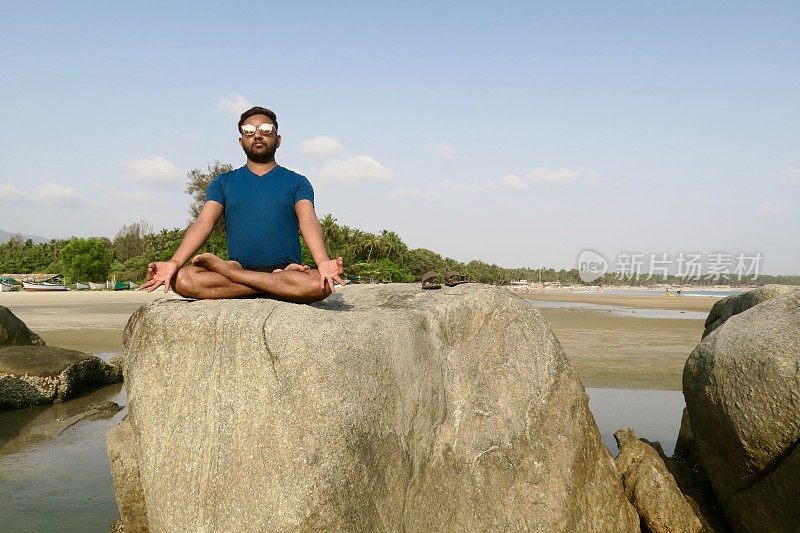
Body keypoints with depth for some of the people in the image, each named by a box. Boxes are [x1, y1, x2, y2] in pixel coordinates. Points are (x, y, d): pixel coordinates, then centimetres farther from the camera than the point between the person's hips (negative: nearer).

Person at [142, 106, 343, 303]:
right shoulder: (223, 182, 16)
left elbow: (309, 222, -6)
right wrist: (174, 263, -17)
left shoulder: (296, 182, 11)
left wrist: (323, 263, -28)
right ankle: (280, 284, -22)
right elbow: (203, 223, 2)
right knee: (182, 279, -27)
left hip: (287, 270, 0)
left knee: (321, 283, -35)